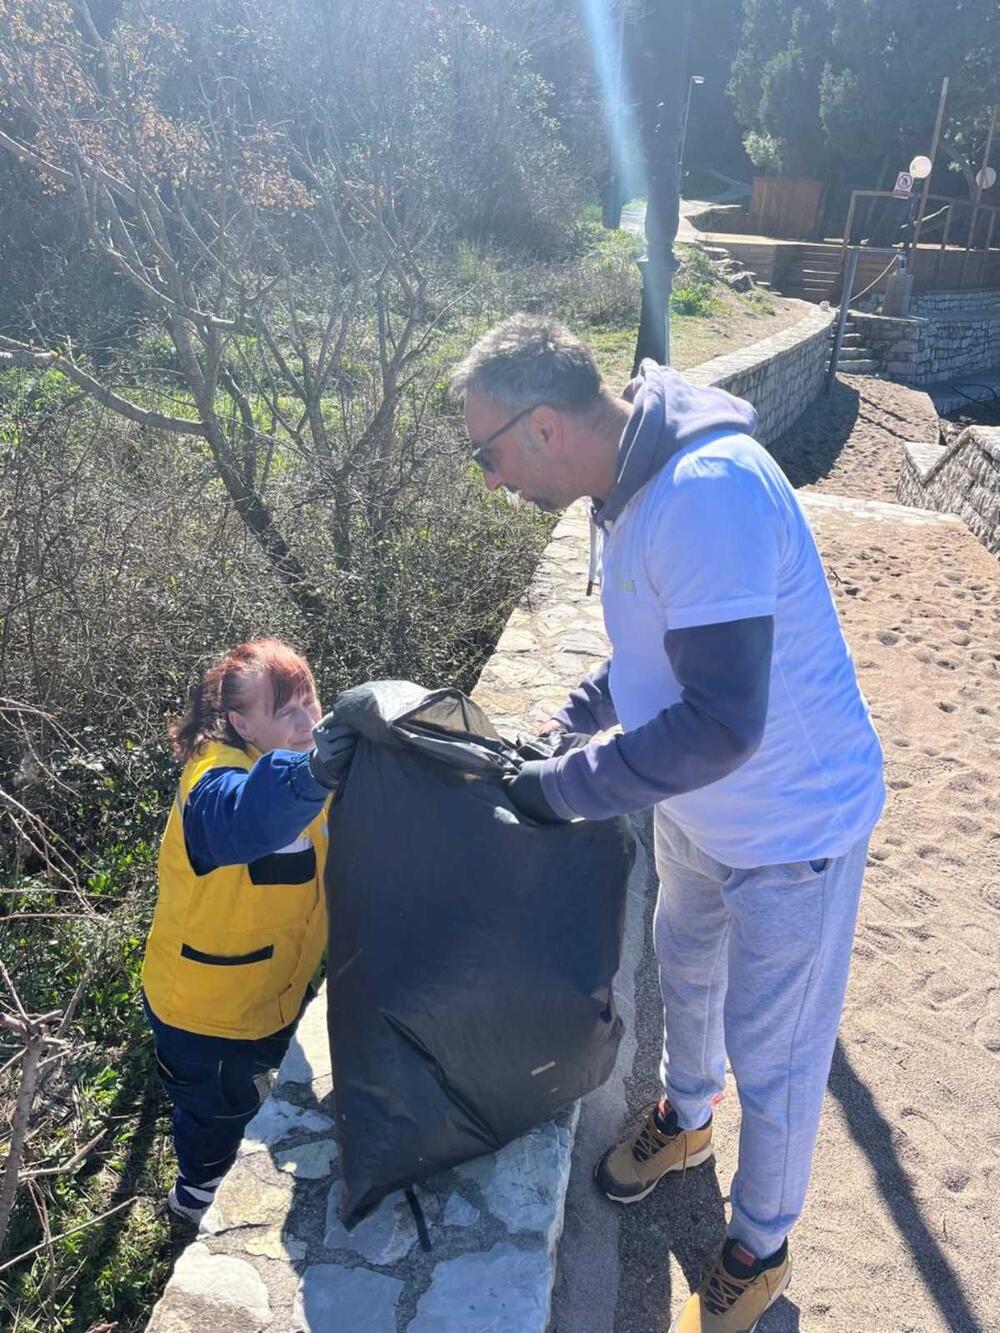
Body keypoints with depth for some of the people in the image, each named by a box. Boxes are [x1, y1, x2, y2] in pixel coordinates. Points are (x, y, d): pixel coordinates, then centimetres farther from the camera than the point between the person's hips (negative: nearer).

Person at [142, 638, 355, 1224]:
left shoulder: (309, 759, -10)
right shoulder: (218, 779, -34)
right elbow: (240, 820, -59)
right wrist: (311, 774, -77)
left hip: (278, 990, 7)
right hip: (206, 1006, -7)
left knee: (275, 1093, 31)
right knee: (219, 1109, 21)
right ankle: (199, 1196, 54)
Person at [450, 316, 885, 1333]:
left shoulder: (710, 493, -34)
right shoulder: (628, 483, -3)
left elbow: (722, 725, -35)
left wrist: (565, 787, -25)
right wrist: (565, 725, 0)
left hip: (791, 826, -8)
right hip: (699, 810, 9)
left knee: (771, 1057, 12)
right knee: (684, 967, 29)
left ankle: (759, 1252, 40)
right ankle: (685, 1119, 59)